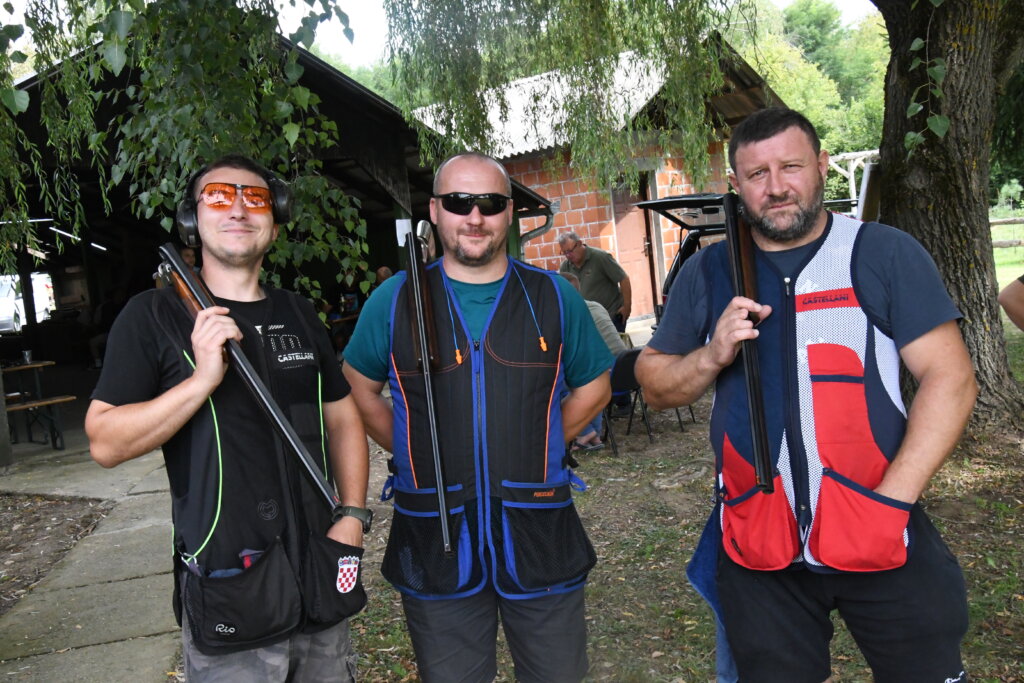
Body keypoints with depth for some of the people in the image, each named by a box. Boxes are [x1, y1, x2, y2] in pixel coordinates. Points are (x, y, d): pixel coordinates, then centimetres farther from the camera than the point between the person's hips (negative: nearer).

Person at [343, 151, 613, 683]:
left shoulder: (554, 296, 1)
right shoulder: (395, 299, -1)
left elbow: (593, 386, 12)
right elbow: (359, 386, 11)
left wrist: (539, 446, 2)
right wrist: (412, 452, 1)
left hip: (539, 533, 1)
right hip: (434, 539, 0)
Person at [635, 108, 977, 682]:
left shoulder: (885, 253, -2)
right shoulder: (707, 273, 4)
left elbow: (950, 380, -7)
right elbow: (654, 385, 7)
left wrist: (892, 500, -14)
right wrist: (712, 357, -13)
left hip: (881, 541, -1)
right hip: (758, 548, 2)